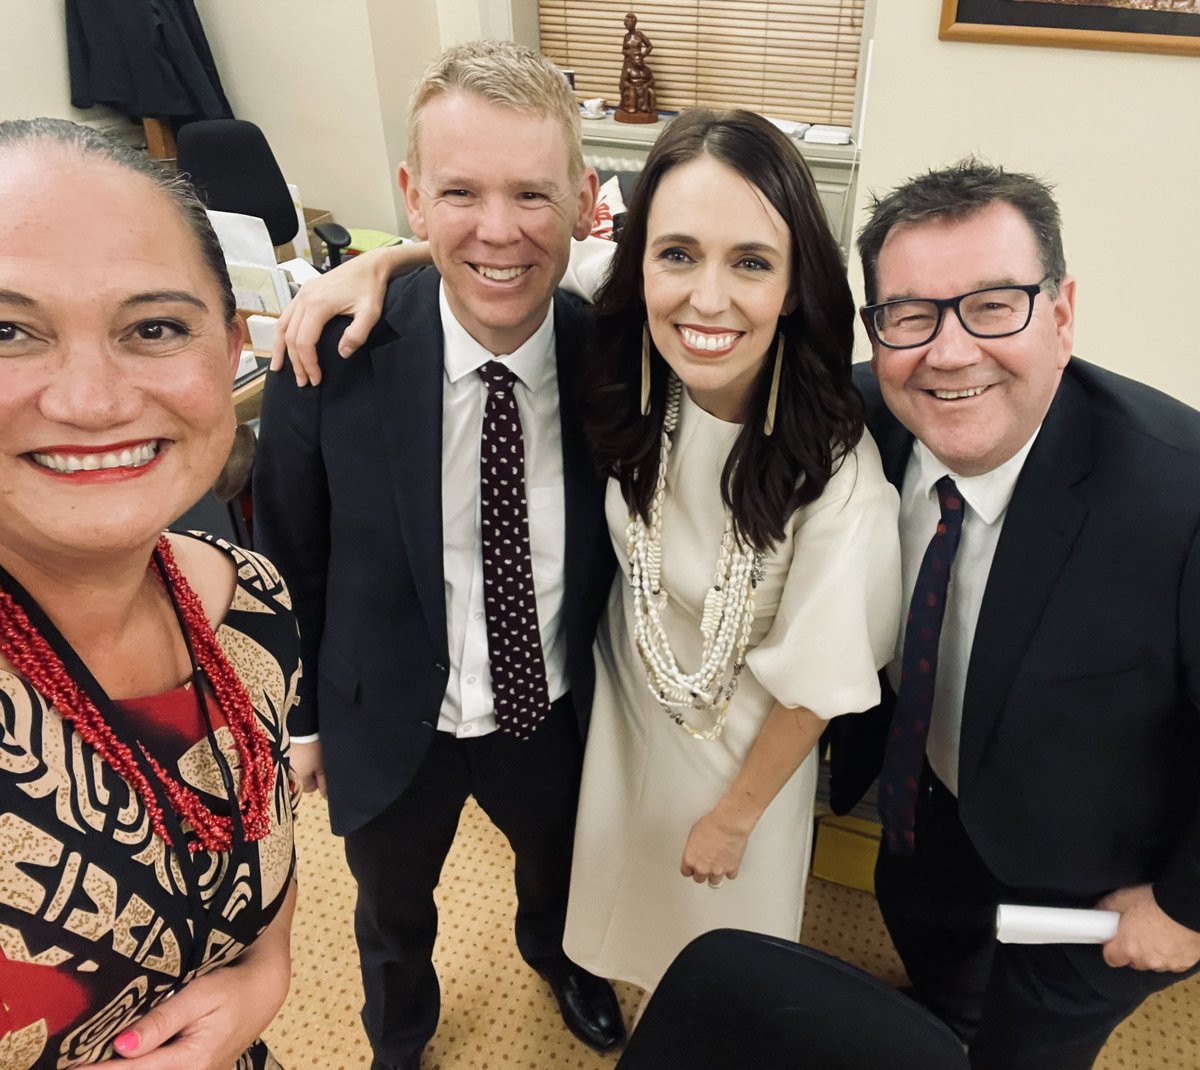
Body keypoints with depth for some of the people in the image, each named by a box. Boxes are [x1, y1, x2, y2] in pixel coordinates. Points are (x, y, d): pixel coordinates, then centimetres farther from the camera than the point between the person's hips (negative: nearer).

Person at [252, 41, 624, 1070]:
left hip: (553, 713, 1)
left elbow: (613, 546, -5)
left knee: (558, 867, 32)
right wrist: (302, 715, 1)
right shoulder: (332, 356, -24)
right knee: (394, 913, 28)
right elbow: (290, 555, -9)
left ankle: (557, 957, 70)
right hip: (390, 720, -1)